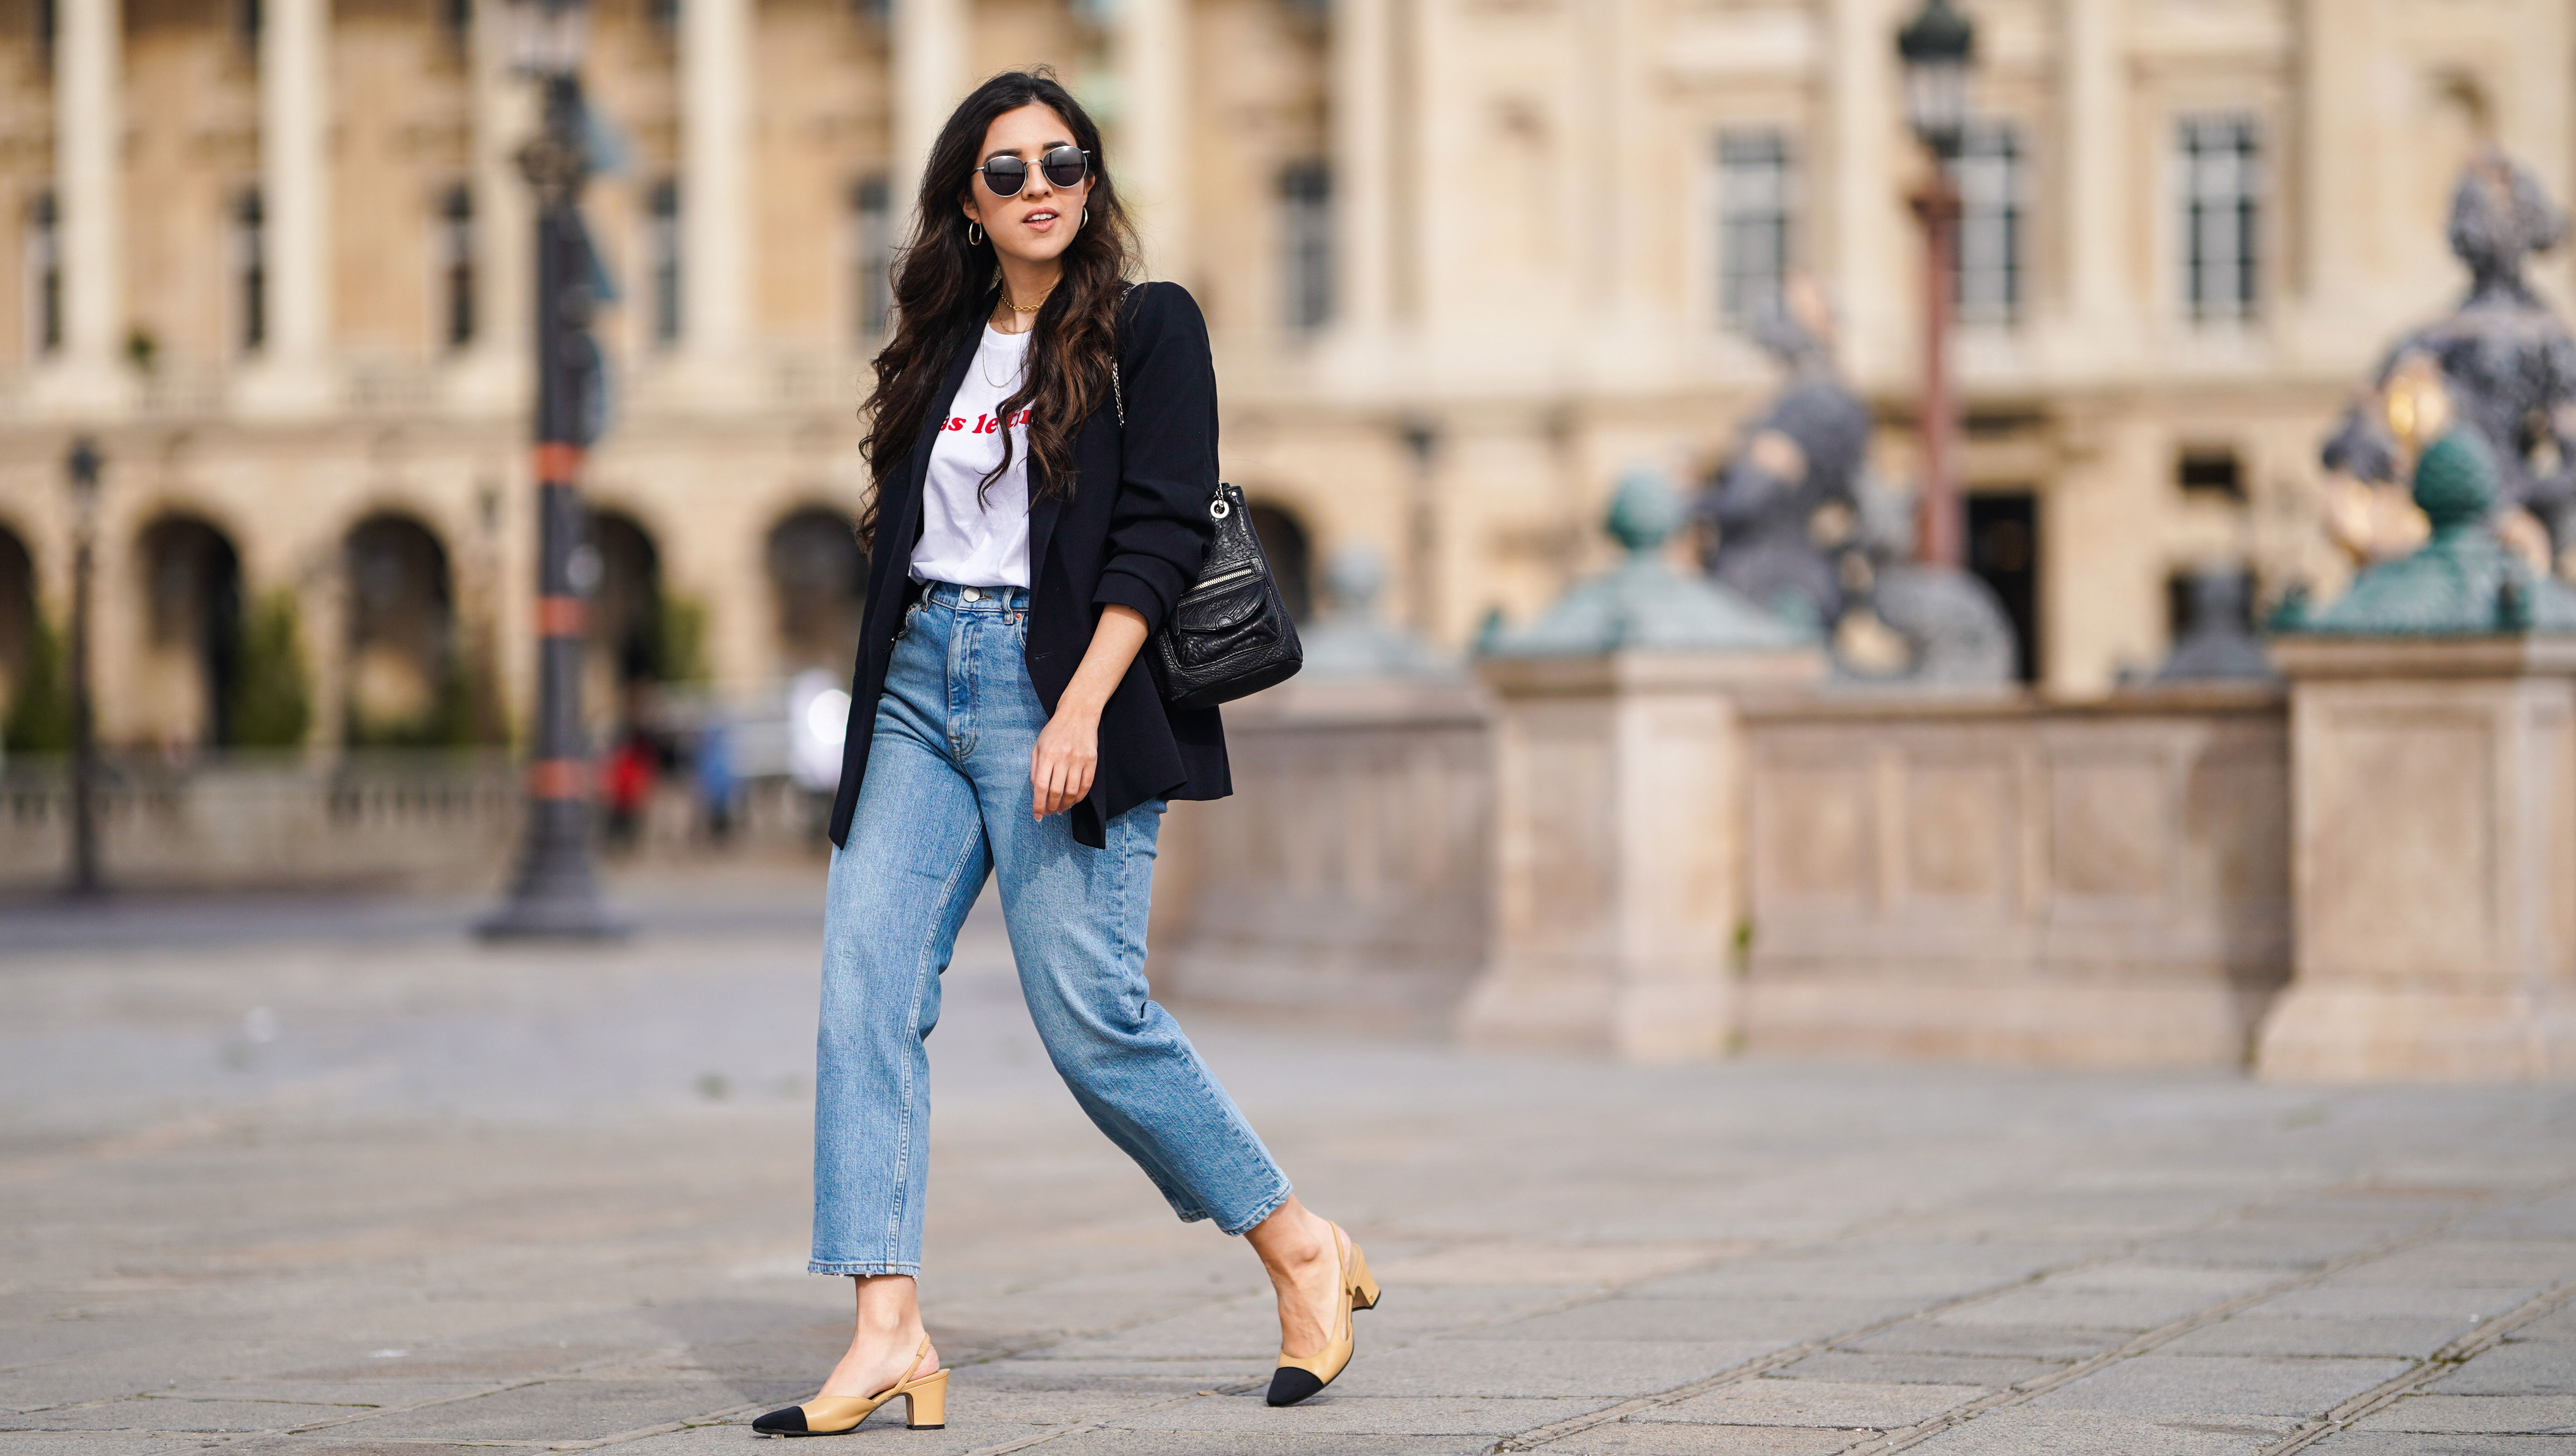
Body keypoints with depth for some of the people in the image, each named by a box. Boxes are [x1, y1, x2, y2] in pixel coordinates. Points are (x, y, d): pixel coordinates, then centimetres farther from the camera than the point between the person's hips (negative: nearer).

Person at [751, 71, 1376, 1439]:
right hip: (917, 683, 6)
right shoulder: (943, 346, 16)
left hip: (1057, 681, -6)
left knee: (1090, 1015, -8)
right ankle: (888, 1332, -10)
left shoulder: (1148, 328, 0)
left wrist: (1081, 707, -19)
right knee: (864, 987, -8)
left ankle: (1303, 1252, 11)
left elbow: (1160, 533, -9)